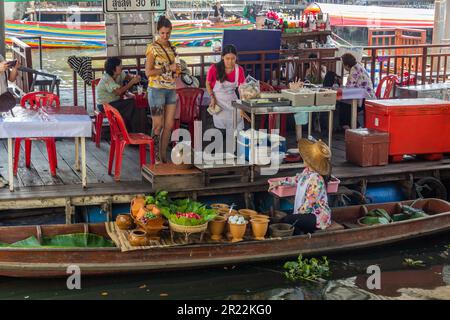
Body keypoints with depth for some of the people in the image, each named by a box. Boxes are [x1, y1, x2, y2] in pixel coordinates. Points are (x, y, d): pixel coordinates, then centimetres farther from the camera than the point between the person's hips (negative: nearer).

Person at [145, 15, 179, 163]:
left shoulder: (171, 46, 12)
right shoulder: (153, 48, -8)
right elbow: (148, 72, -13)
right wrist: (167, 69, -16)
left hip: (171, 89, 6)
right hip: (157, 90, -6)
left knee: (169, 125, 6)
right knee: (158, 126, -2)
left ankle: (164, 156, 16)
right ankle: (156, 158, 6)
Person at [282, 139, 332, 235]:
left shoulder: (316, 180, -24)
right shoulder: (307, 171, 4)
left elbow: (308, 205, -23)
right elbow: (297, 180, 27)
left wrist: (296, 214, -15)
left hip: (318, 217, -9)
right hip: (308, 213, 9)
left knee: (287, 220, -24)